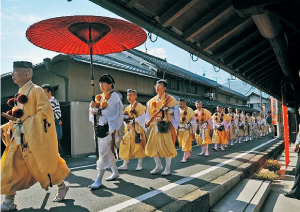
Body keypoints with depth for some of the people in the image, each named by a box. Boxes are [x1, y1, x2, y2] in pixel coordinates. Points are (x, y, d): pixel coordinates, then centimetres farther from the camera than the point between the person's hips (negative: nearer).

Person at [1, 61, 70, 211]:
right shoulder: (19, 95, 17)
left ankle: (62, 187, 25)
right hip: (18, 139, 8)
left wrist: (27, 122, -19)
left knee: (43, 165, 3)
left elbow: (46, 110, -19)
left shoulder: (36, 90, -8)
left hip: (34, 138, -8)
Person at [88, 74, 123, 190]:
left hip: (108, 129, -7)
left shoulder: (114, 96, -5)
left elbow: (113, 113, -14)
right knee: (109, 151, 16)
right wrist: (93, 107, -8)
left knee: (104, 152, -7)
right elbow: (93, 113, 12)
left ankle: (99, 179, -2)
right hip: (99, 128, 8)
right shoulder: (99, 97, 16)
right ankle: (115, 172, 31)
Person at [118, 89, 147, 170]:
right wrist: (125, 119, -2)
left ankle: (140, 164, 12)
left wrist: (133, 120, -20)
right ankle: (125, 165, 11)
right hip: (129, 130, 7)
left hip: (137, 129, -6)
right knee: (126, 146, 4)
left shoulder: (139, 106, -5)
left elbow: (142, 118, -11)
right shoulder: (127, 108, 17)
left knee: (138, 146, -1)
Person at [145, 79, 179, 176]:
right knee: (152, 147, 6)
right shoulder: (152, 101, 12)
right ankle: (158, 166, 25)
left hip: (166, 127, -5)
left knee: (167, 147, -1)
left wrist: (173, 126, -9)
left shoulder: (170, 99, -2)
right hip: (155, 127, 5)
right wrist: (147, 122, -1)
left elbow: (176, 114, -2)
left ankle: (167, 168, 15)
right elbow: (148, 113, 15)